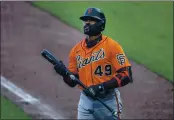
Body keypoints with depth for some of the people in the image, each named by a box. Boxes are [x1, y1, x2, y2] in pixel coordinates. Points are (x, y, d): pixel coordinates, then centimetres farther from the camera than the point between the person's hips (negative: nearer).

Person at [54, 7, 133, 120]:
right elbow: (73, 82, 11)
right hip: (85, 101, 4)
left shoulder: (112, 46, -9)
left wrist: (101, 86, -24)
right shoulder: (77, 49, 7)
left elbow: (126, 75, -16)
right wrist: (64, 74, -11)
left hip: (108, 101, -4)